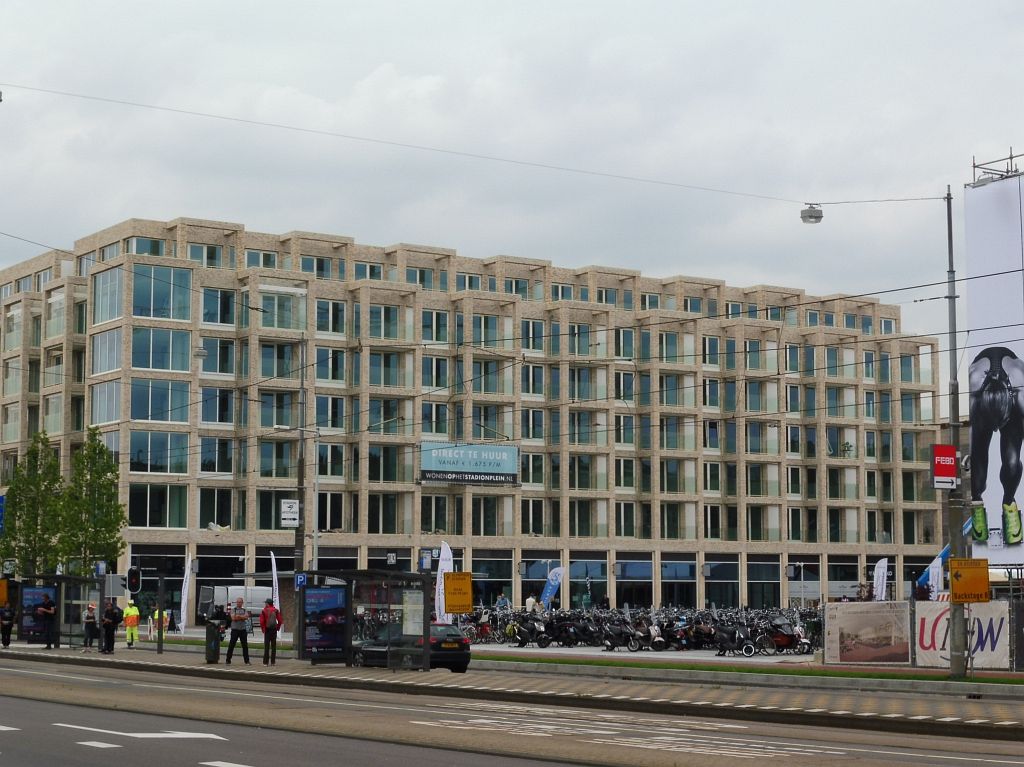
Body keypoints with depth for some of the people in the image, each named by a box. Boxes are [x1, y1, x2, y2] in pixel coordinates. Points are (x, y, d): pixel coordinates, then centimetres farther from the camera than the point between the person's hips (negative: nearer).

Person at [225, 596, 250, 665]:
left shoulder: (244, 610, 12)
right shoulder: (233, 609, 3)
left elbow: (246, 617, -6)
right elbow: (233, 618, -12)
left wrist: (238, 616, -14)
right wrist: (242, 617, -8)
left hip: (243, 629, 3)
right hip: (235, 629, -3)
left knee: (245, 645, 5)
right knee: (231, 645, -3)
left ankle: (247, 661, 11)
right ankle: (228, 660, 2)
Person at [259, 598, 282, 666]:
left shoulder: (264, 611, -5)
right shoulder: (276, 611, 2)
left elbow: (262, 621, -10)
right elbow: (279, 621, -1)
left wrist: (263, 629, 2)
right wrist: (278, 627, 11)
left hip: (267, 630, -2)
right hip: (274, 630, 2)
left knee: (266, 646, 0)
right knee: (273, 646, 7)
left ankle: (265, 662, -3)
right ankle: (273, 662, 7)